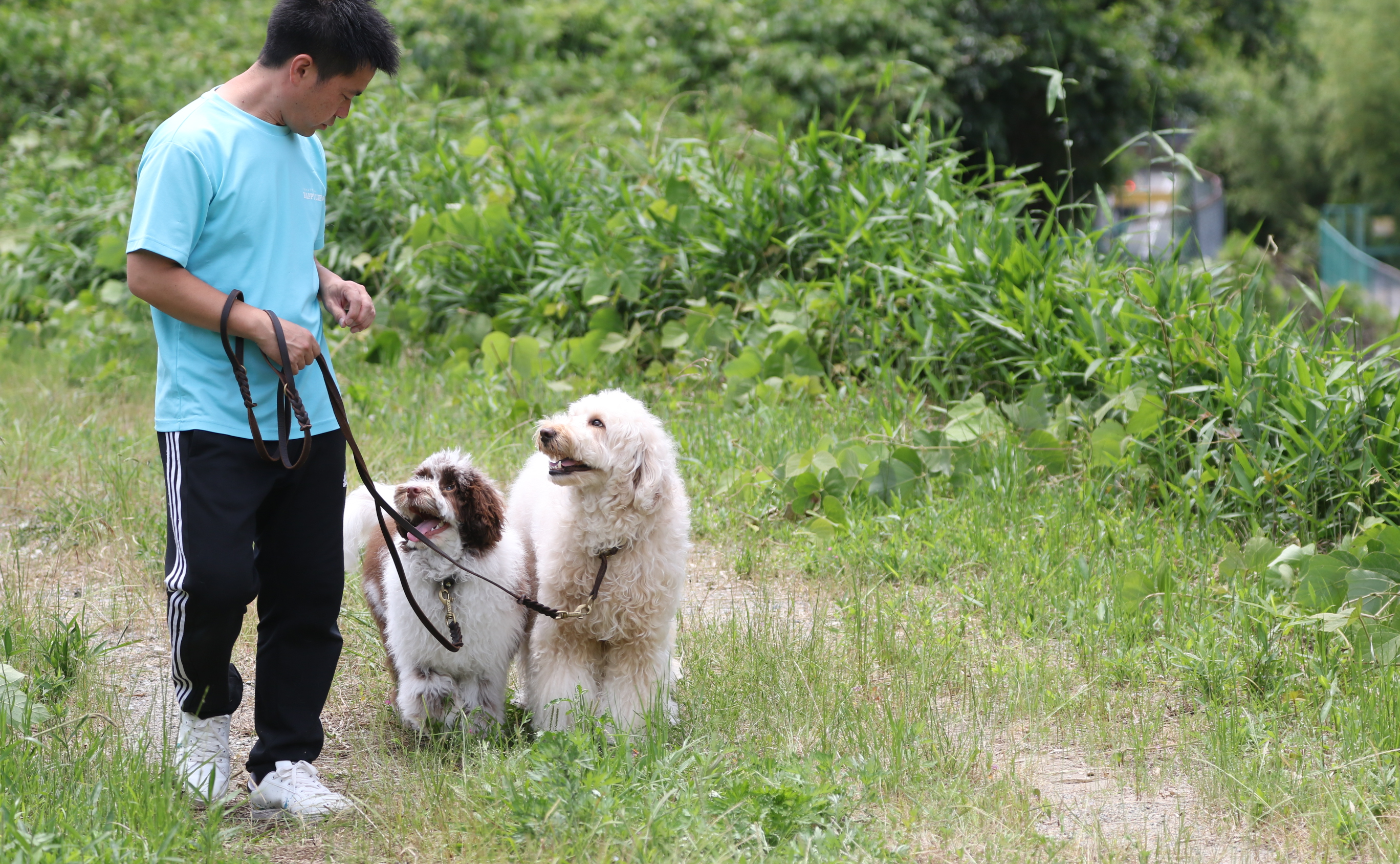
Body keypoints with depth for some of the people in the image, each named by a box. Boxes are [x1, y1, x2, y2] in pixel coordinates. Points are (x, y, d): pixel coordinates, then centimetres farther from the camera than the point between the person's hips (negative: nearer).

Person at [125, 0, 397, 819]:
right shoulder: (192, 144, -12)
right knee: (215, 580, -13)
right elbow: (149, 272, -15)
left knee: (310, 592, 5)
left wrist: (328, 284, 6)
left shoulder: (305, 149, 14)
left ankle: (286, 765, 14)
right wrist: (260, 326, -18)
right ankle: (206, 708, 17)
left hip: (309, 414, 7)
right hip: (213, 415, -7)